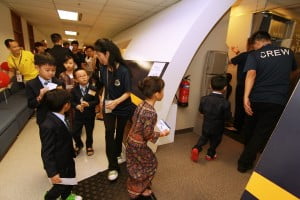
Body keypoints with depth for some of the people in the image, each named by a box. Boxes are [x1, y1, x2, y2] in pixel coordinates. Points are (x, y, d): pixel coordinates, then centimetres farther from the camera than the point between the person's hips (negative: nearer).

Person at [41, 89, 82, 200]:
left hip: (67, 158, 8)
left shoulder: (59, 117, -8)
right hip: (58, 164, -8)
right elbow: (47, 152, -28)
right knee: (60, 186, 17)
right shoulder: (48, 126, -35)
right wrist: (52, 173, -21)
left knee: (70, 178, 27)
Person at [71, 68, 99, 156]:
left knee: (89, 132, 13)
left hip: (90, 115, -1)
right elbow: (72, 101, -2)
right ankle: (79, 145, 38)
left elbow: (97, 101, -11)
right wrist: (77, 106, -21)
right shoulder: (74, 90, -2)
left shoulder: (93, 89, -8)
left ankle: (89, 146, 39)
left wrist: (88, 104, -26)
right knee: (75, 132, 8)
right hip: (78, 115, 2)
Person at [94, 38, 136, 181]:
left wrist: (116, 102, -34)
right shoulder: (103, 69, -10)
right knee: (109, 133, -4)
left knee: (120, 132, 17)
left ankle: (117, 154, 44)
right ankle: (113, 167, 10)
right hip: (108, 106, 3)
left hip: (123, 107, -3)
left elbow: (128, 92, -20)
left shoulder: (123, 70, -25)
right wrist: (104, 101, 4)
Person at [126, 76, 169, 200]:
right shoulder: (151, 113, -32)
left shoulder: (141, 104, -5)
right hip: (139, 144, -8)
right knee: (151, 164, 18)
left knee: (136, 165, 27)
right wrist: (161, 134, -9)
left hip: (131, 140, 8)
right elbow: (148, 135, -24)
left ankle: (134, 188, 52)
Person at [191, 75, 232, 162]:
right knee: (215, 141, 22)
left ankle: (196, 148, 7)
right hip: (217, 128, -2)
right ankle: (210, 154, 37)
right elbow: (228, 117, -16)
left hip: (206, 126, 3)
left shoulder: (204, 99, -13)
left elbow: (201, 110, 0)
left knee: (203, 137, 25)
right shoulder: (225, 103, -24)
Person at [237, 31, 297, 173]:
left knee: (250, 129, 21)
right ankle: (244, 163, 11)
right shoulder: (288, 52, 8)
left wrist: (246, 97, -28)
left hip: (256, 99, -1)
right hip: (278, 102, 2)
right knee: (262, 133, 8)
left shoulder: (254, 55, -3)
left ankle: (249, 154, 43)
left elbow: (251, 74, -21)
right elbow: (293, 70, 27)